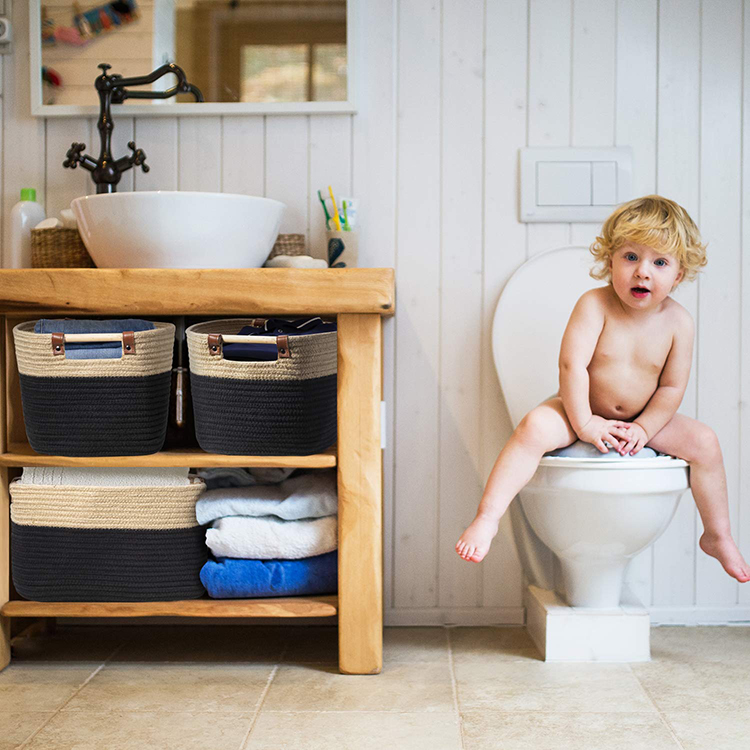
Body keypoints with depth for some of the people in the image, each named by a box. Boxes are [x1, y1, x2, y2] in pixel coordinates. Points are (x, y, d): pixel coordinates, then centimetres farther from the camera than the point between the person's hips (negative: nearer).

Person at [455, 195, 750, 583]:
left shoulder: (677, 322, -9)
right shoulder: (594, 305, -19)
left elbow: (672, 387, -5)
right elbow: (571, 365, -23)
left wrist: (643, 428, -15)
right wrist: (584, 423, -24)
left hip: (644, 417, 4)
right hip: (584, 411, -3)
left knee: (704, 442, -12)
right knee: (534, 427, -31)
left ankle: (717, 537, 7)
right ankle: (487, 518, -31)